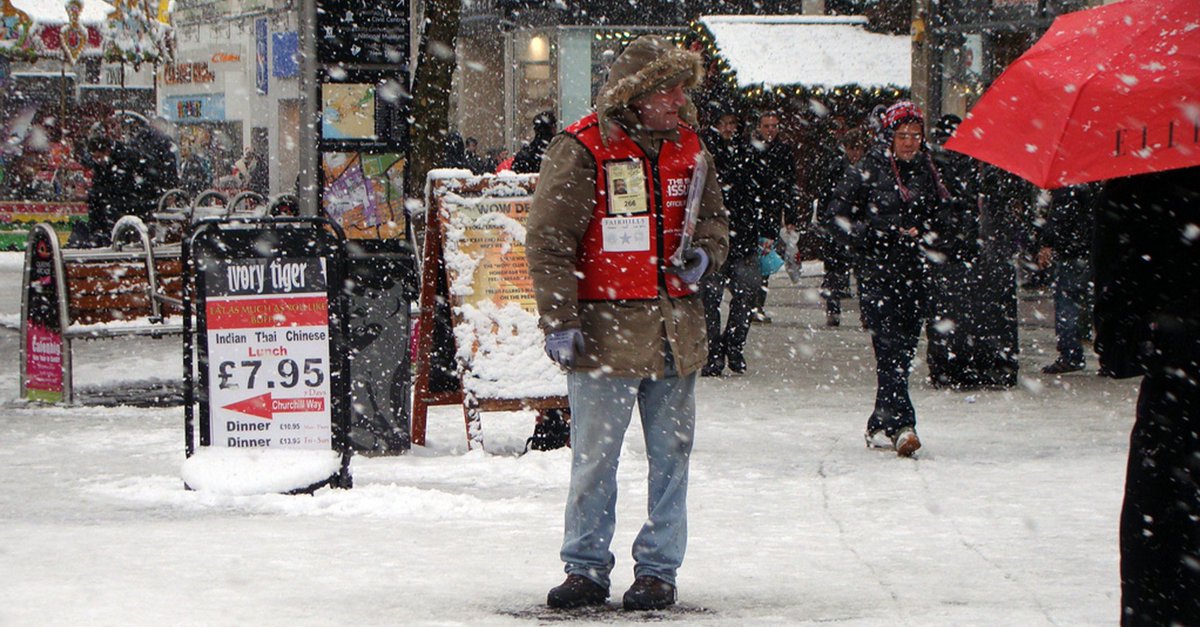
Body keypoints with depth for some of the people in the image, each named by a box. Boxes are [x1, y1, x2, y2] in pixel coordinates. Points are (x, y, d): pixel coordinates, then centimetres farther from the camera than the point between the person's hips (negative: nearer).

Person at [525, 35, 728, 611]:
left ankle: (658, 568, 18)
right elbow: (548, 242, -8)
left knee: (671, 455, 8)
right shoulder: (581, 151, -8)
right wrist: (559, 320, -13)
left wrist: (704, 253, 0)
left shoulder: (688, 150, 10)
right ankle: (586, 567, 13)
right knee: (594, 456, 1)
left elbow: (714, 218, 23)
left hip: (676, 331, 5)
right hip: (605, 331, -5)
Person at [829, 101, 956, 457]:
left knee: (904, 350, 5)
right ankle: (901, 423, -25)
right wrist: (887, 234, -11)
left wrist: (923, 234, 3)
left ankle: (880, 427, 15)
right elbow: (842, 217, -3)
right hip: (878, 271, -5)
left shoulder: (926, 171, 12)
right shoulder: (866, 171, -2)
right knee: (890, 347, -16)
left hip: (916, 273, 5)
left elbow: (940, 216, 24)